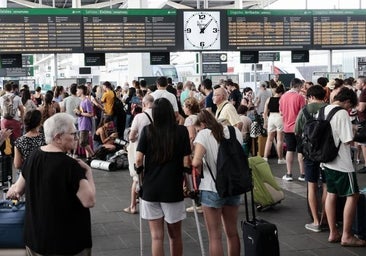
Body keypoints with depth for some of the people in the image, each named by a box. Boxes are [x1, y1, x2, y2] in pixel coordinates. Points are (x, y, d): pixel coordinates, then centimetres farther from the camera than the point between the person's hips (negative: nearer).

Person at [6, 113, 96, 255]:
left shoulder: (33, 156, -2)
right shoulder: (70, 165, -22)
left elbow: (19, 189, 11)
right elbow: (89, 201, -23)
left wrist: (13, 191, 31)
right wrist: (88, 172, -12)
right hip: (66, 238, -6)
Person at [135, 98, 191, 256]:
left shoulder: (147, 130, -2)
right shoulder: (181, 131, -4)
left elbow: (138, 159, -7)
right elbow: (186, 162, -7)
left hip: (150, 188, 1)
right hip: (173, 189, -1)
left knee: (156, 236, 6)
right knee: (175, 235, 16)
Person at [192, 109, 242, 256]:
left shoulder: (203, 135, -10)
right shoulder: (235, 132, 4)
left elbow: (196, 162, -21)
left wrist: (201, 165, 0)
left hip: (212, 189, -5)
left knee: (214, 236, 3)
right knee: (232, 233, 18)